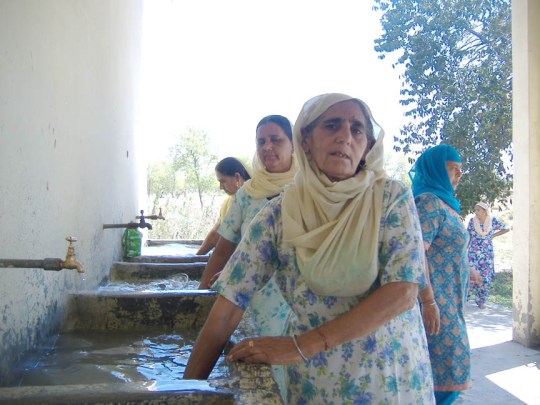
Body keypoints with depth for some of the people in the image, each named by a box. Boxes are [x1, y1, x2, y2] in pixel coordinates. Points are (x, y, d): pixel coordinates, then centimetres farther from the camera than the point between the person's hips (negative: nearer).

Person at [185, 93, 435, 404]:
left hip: (393, 377, 0)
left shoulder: (393, 198, -10)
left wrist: (303, 345, -24)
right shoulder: (279, 215, -9)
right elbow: (227, 311, -9)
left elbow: (402, 292, -20)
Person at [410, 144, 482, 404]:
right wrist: (428, 302, -25)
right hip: (436, 300, -9)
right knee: (448, 362, -4)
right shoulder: (428, 202, -15)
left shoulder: (443, 203, 15)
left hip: (448, 301, 9)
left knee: (444, 362, 15)